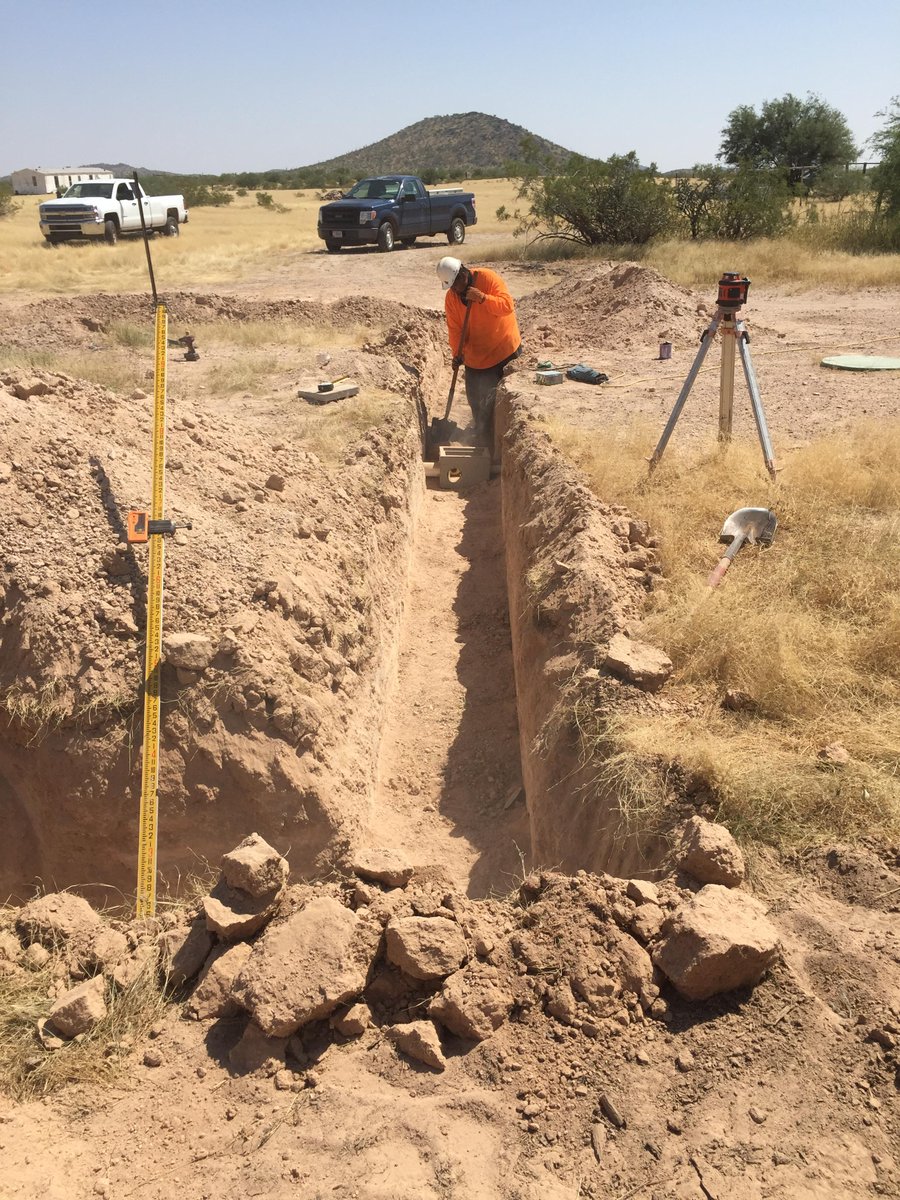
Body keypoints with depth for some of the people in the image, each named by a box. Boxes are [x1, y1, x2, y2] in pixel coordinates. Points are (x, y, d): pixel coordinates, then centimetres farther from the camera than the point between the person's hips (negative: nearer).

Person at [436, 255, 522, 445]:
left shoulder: (487, 278, -18)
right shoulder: (451, 297, -6)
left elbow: (508, 305, -25)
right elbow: (454, 328, -6)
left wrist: (483, 298, -36)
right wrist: (457, 353, -19)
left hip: (505, 349, -4)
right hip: (475, 354, 4)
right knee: (475, 397, 7)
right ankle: (483, 436, 23)